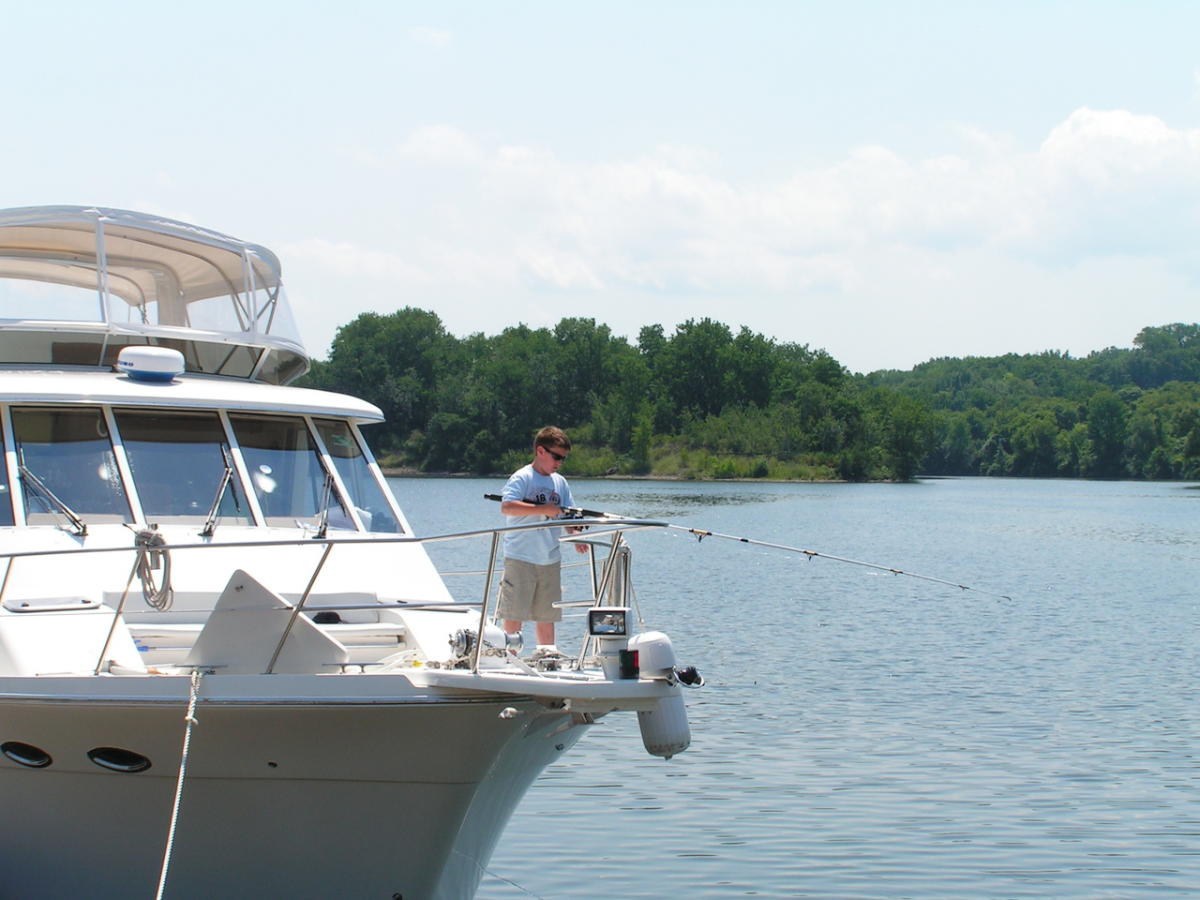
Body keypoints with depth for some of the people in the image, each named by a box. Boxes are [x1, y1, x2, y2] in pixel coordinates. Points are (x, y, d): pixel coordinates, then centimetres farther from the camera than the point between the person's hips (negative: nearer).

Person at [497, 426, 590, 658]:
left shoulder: (560, 483, 12)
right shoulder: (522, 478, -8)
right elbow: (506, 507, -22)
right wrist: (544, 509, -24)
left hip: (550, 560, 6)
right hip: (520, 558, -6)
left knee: (547, 612, 10)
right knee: (514, 612, -3)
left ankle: (547, 652, 18)